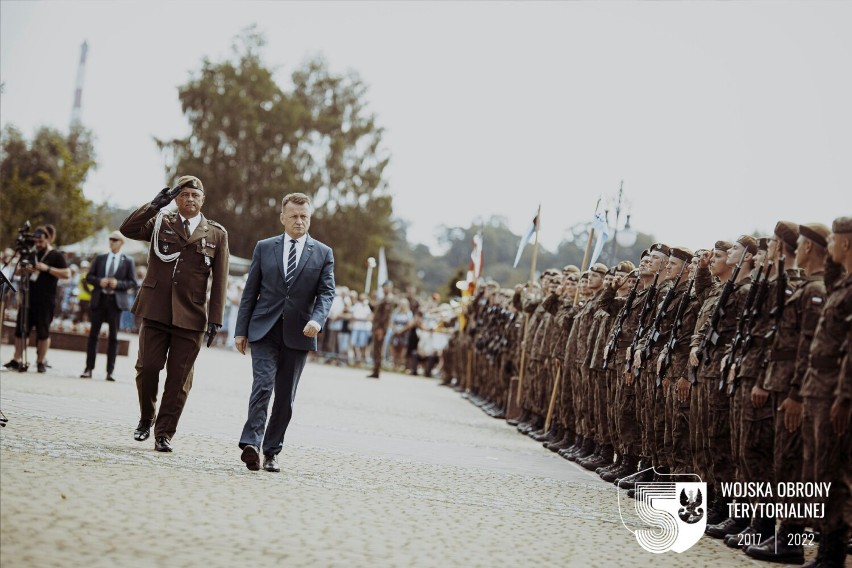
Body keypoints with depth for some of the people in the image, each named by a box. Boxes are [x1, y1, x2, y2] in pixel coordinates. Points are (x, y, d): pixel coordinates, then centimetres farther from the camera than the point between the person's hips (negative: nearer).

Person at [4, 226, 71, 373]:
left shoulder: (56, 256, -2)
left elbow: (67, 273, -12)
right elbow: (22, 274, 24)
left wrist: (47, 268, -19)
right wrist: (25, 270, 0)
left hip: (45, 302, -6)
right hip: (28, 298, 6)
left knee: (43, 332, -1)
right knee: (20, 330, 2)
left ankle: (41, 362, 5)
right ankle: (17, 359, 5)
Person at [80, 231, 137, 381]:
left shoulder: (128, 261, 4)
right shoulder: (100, 258, 11)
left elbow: (133, 282, 1)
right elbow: (89, 277, 10)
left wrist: (118, 284, -15)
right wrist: (99, 281, -9)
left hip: (116, 301, -2)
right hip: (99, 299, 2)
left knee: (113, 336, 1)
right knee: (93, 334, 1)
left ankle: (110, 371, 4)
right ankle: (88, 369, 4)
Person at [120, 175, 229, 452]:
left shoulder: (217, 234, 8)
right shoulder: (160, 223, 10)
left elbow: (219, 281, 5)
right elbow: (128, 229, -7)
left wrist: (215, 319, -1)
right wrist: (155, 204, -12)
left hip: (191, 316, 0)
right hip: (155, 311, 1)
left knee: (179, 377, -1)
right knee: (147, 367, -2)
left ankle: (164, 432, 8)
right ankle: (146, 418, 22)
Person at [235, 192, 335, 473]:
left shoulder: (323, 254, 7)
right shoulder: (264, 247, 8)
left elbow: (326, 292, -1)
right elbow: (250, 291, 8)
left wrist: (317, 319, -20)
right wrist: (241, 330, 4)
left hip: (298, 334, 1)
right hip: (264, 330, -1)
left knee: (285, 396, 5)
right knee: (263, 385, -17)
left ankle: (271, 451, 13)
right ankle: (251, 443, -23)